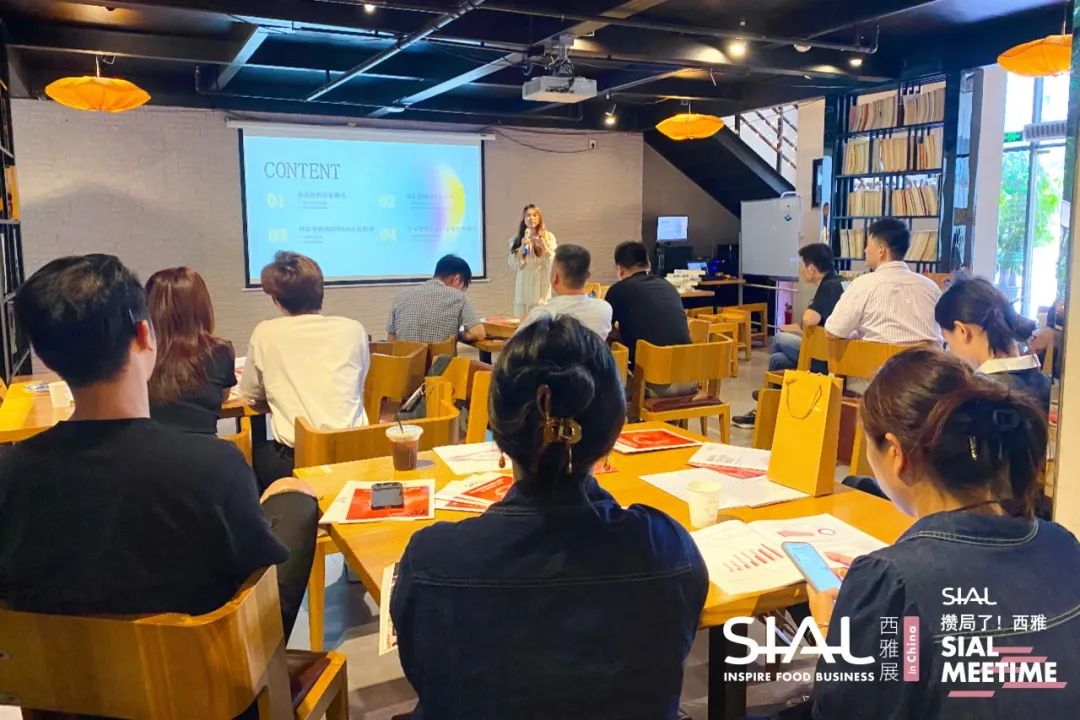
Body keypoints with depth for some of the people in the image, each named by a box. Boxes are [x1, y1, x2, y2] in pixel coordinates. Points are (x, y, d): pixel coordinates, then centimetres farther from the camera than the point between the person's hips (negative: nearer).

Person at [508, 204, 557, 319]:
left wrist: (544, 247, -17)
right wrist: (522, 247, -12)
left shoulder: (548, 237, 3)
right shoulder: (517, 239, 6)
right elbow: (513, 265, -1)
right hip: (523, 285, 2)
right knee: (522, 319, -1)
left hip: (541, 285, -2)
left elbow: (553, 263, -3)